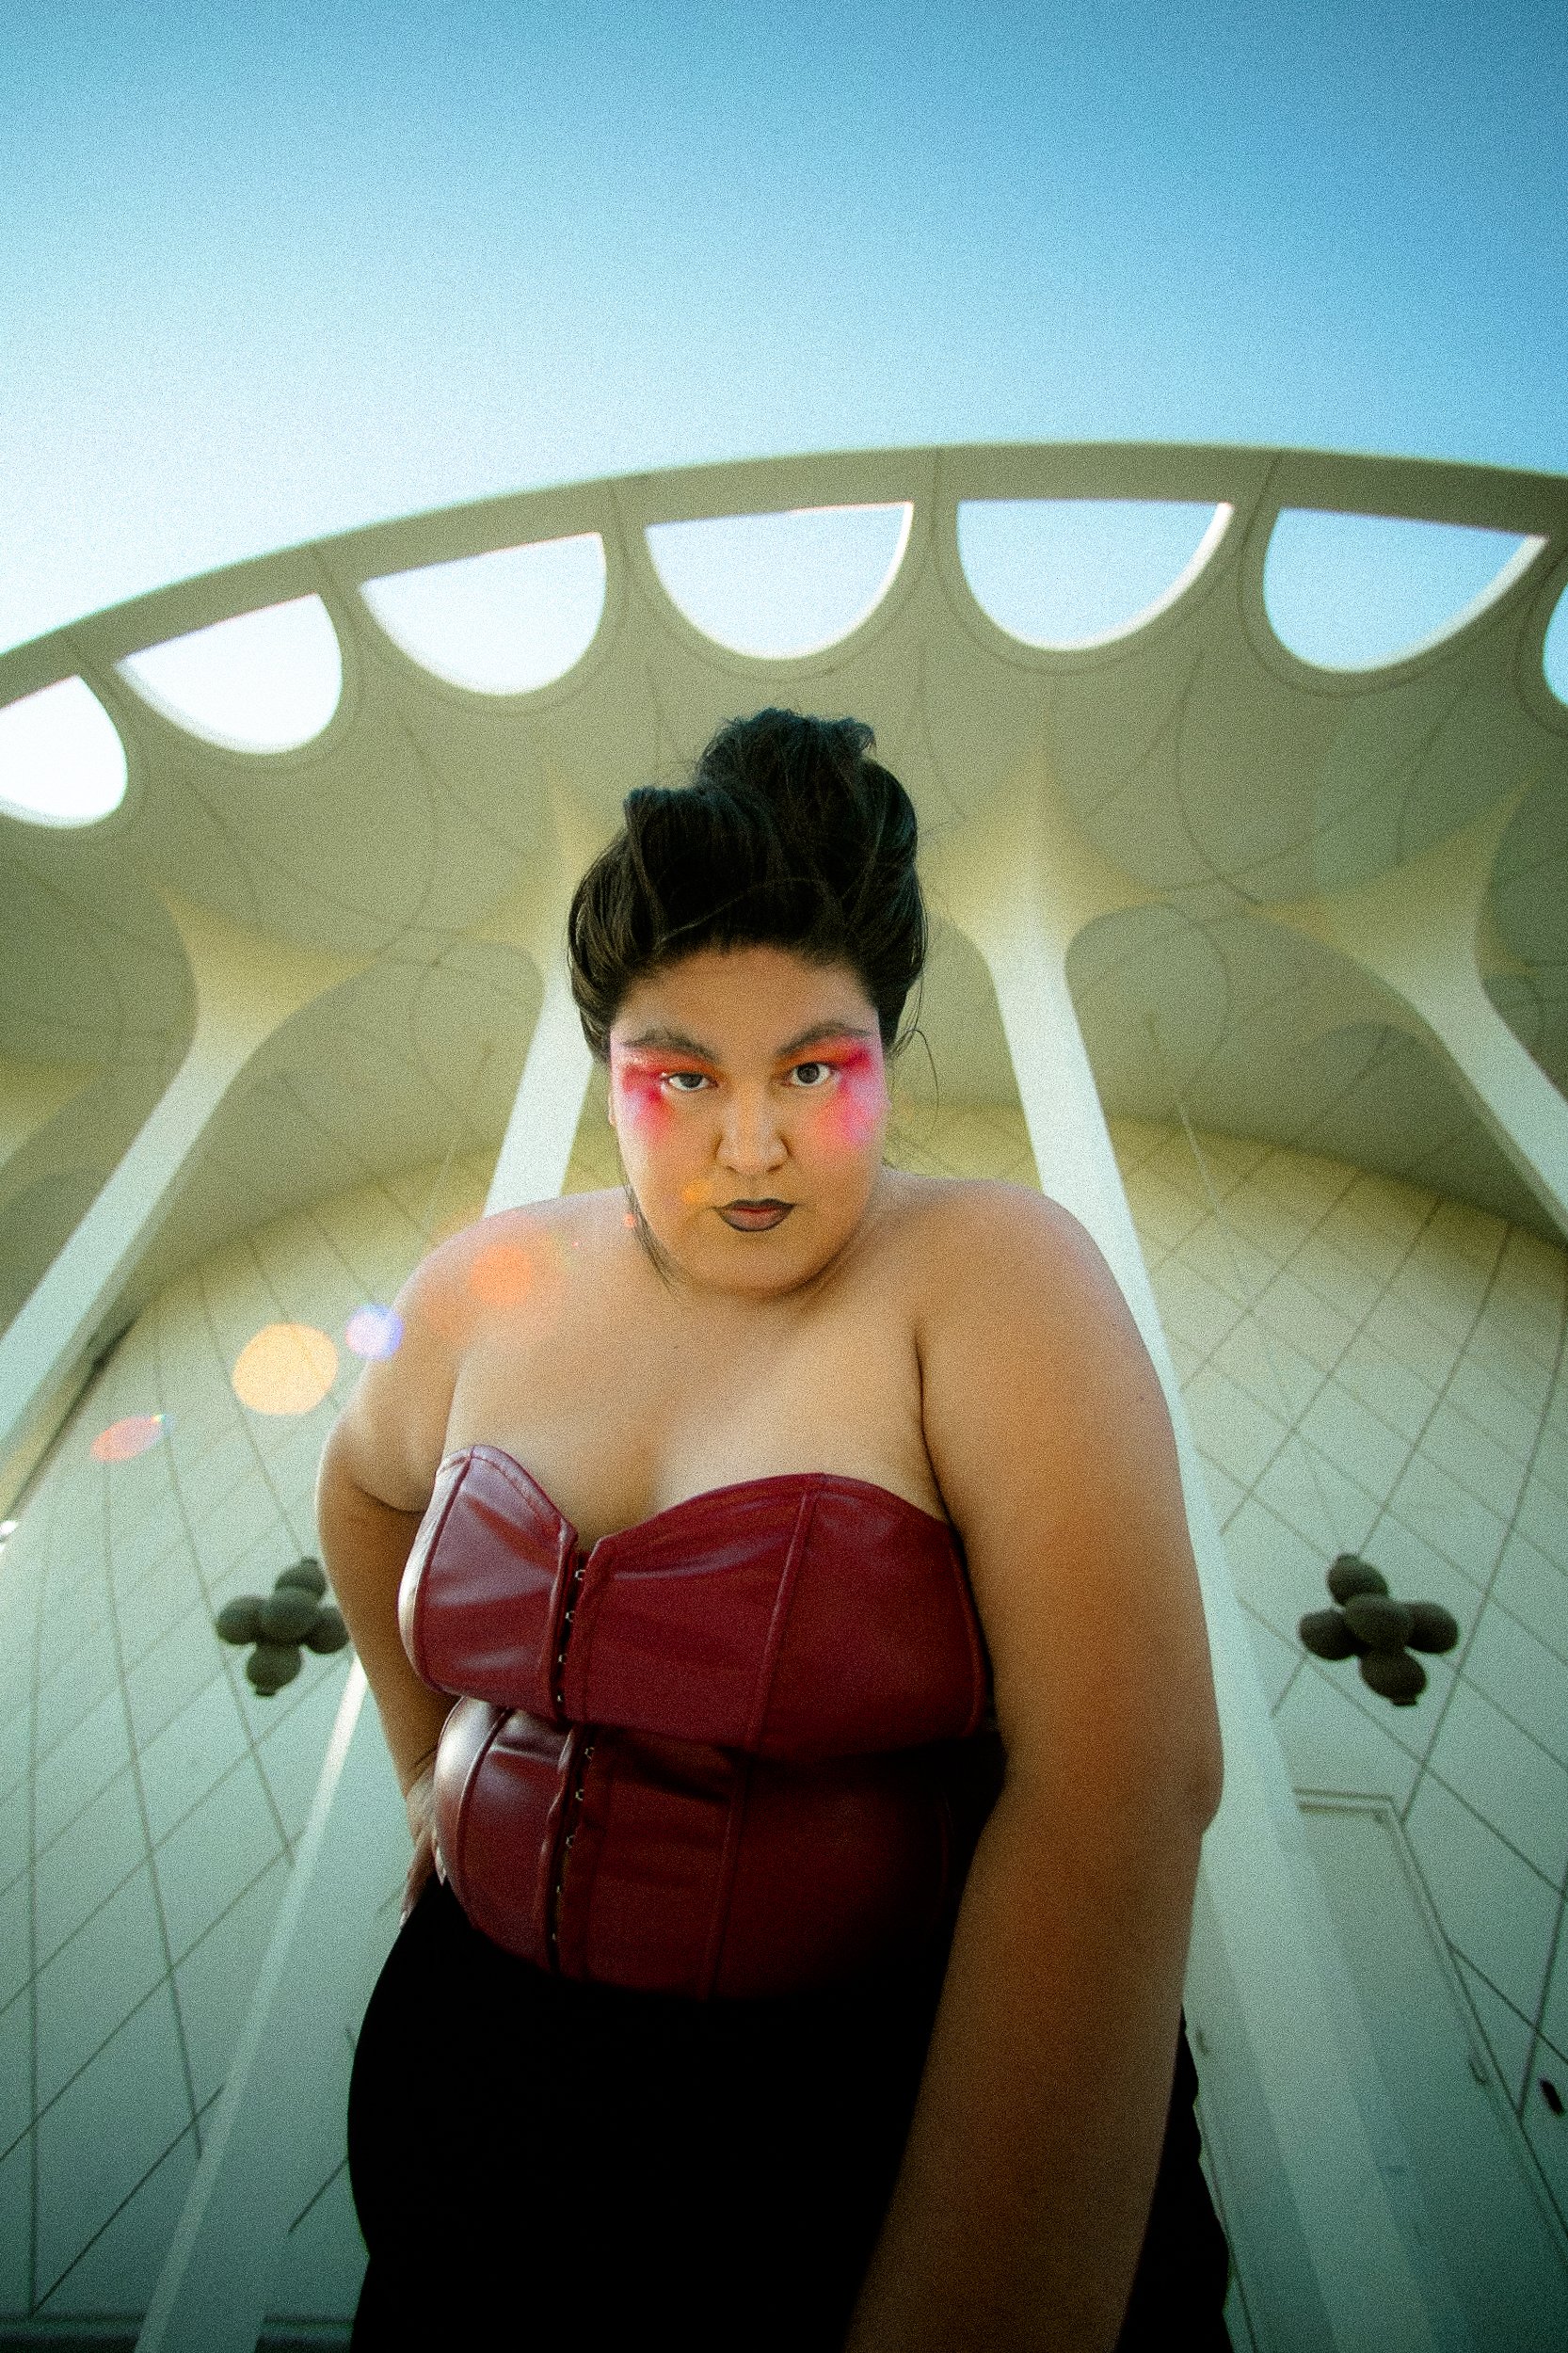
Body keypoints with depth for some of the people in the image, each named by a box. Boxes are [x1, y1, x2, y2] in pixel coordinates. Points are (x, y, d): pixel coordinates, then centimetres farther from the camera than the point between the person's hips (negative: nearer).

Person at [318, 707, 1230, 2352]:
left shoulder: (996, 1276, -21)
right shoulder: (490, 1293, -7)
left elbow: (1129, 1782, -26)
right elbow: (367, 1482, 13)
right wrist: (425, 1762, 12)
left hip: (912, 2110, -3)